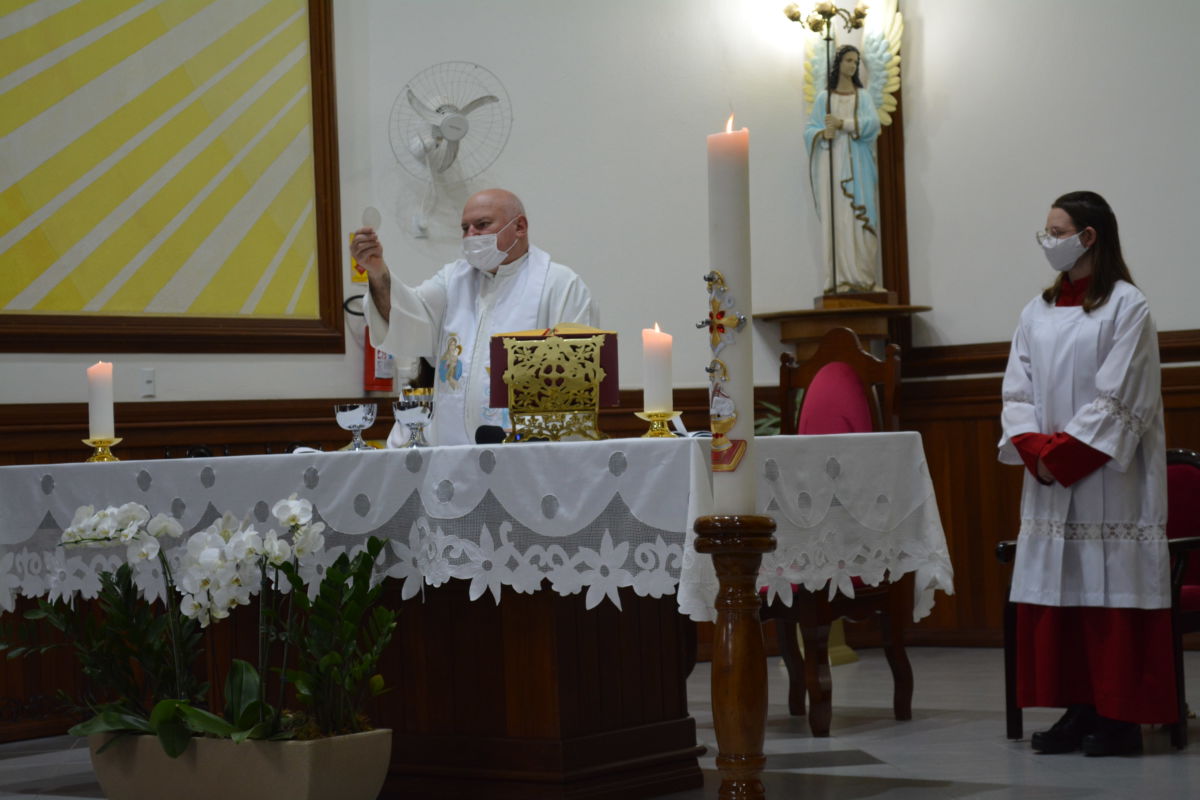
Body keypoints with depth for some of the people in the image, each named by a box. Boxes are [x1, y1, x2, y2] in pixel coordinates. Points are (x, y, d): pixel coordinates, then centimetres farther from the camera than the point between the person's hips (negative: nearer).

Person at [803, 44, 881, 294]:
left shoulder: (863, 96, 11)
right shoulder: (823, 98, 11)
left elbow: (872, 123, -5)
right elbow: (809, 130, 4)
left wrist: (842, 123, -15)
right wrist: (823, 134, -17)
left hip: (857, 165, 0)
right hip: (831, 164, 0)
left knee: (859, 216, -6)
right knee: (835, 220, -6)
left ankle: (861, 277, -5)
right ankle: (840, 279, -8)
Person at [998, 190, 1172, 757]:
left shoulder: (1125, 306, -5)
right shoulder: (1037, 312, 13)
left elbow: (1119, 398, -11)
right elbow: (1018, 392, 10)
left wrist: (1064, 454, -14)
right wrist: (1035, 450, -7)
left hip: (1106, 478, -6)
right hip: (1049, 478, 6)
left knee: (1110, 592, -5)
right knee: (1055, 592, 4)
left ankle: (1120, 715, 0)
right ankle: (1077, 709, 10)